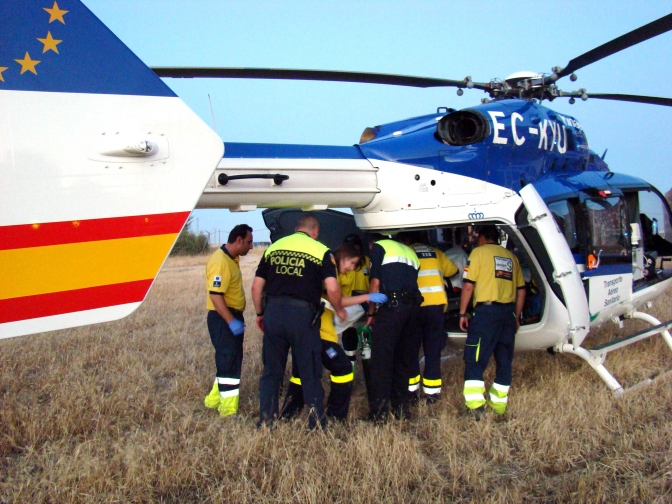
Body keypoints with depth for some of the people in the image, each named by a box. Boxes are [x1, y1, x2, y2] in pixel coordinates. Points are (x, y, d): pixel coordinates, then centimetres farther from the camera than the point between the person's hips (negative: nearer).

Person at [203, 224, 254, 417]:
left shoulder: (232, 259, 12)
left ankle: (214, 399, 31)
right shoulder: (220, 261, -20)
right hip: (222, 318, -10)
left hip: (233, 316, 10)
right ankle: (229, 410, 1)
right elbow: (215, 294, -27)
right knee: (229, 362, -6)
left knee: (232, 360, 18)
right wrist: (231, 321, -29)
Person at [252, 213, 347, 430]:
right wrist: (339, 310, 9)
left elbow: (257, 286, 13)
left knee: (271, 371, 14)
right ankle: (316, 421, 13)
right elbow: (332, 288, -8)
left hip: (273, 312, 3)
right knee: (310, 372, 8)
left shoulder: (274, 247, 14)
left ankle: (265, 419, 20)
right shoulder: (321, 251, 2)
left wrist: (260, 313, 25)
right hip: (302, 314, -3)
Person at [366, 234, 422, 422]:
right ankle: (401, 407, 16)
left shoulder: (379, 246, 11)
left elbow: (375, 282, 1)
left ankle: (379, 411, -7)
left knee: (381, 359, -5)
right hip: (413, 307, 6)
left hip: (392, 305, -6)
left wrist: (371, 313, 7)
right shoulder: (410, 251, 30)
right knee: (404, 359, 13)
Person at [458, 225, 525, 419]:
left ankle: (476, 403, -17)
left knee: (474, 359, -5)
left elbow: (468, 286, -6)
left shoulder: (478, 252, 2)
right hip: (508, 312, 6)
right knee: (504, 360, 12)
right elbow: (521, 290, 15)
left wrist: (462, 313, -1)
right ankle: (499, 404, 18)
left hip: (486, 310, -5)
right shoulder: (511, 256, 17)